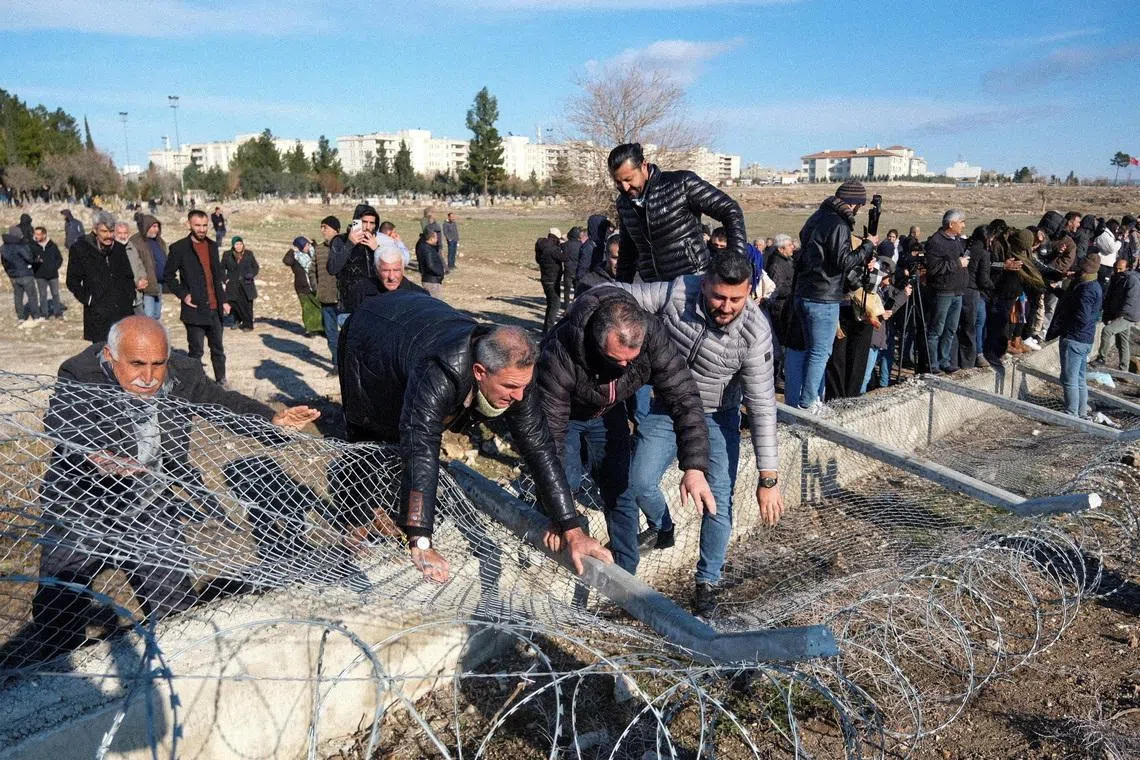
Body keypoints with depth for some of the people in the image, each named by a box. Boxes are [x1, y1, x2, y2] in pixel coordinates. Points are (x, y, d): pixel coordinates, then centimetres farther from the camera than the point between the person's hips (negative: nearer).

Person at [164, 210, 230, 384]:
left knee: (218, 348, 13)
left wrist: (223, 300, 13)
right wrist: (183, 295, -11)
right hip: (195, 309, -5)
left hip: (214, 308, 5)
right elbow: (168, 276, -1)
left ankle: (221, 381, 24)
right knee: (196, 351, 1)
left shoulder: (212, 246, 12)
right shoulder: (179, 248, -5)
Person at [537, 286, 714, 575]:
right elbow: (550, 432, -39)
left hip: (608, 412, 3)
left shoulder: (652, 335, -34)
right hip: (565, 412, -3)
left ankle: (625, 573, 16)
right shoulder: (559, 354, -42)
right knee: (566, 478, -19)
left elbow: (683, 397, -31)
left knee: (621, 489, 0)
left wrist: (694, 467, -43)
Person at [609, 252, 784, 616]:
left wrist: (768, 478, -25)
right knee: (640, 483, -4)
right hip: (665, 407, 2)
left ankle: (707, 583, 16)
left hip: (716, 418, -2)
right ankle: (662, 528, 31)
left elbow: (762, 406, -25)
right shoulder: (677, 292, -25)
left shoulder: (755, 332, -28)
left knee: (718, 501, -7)